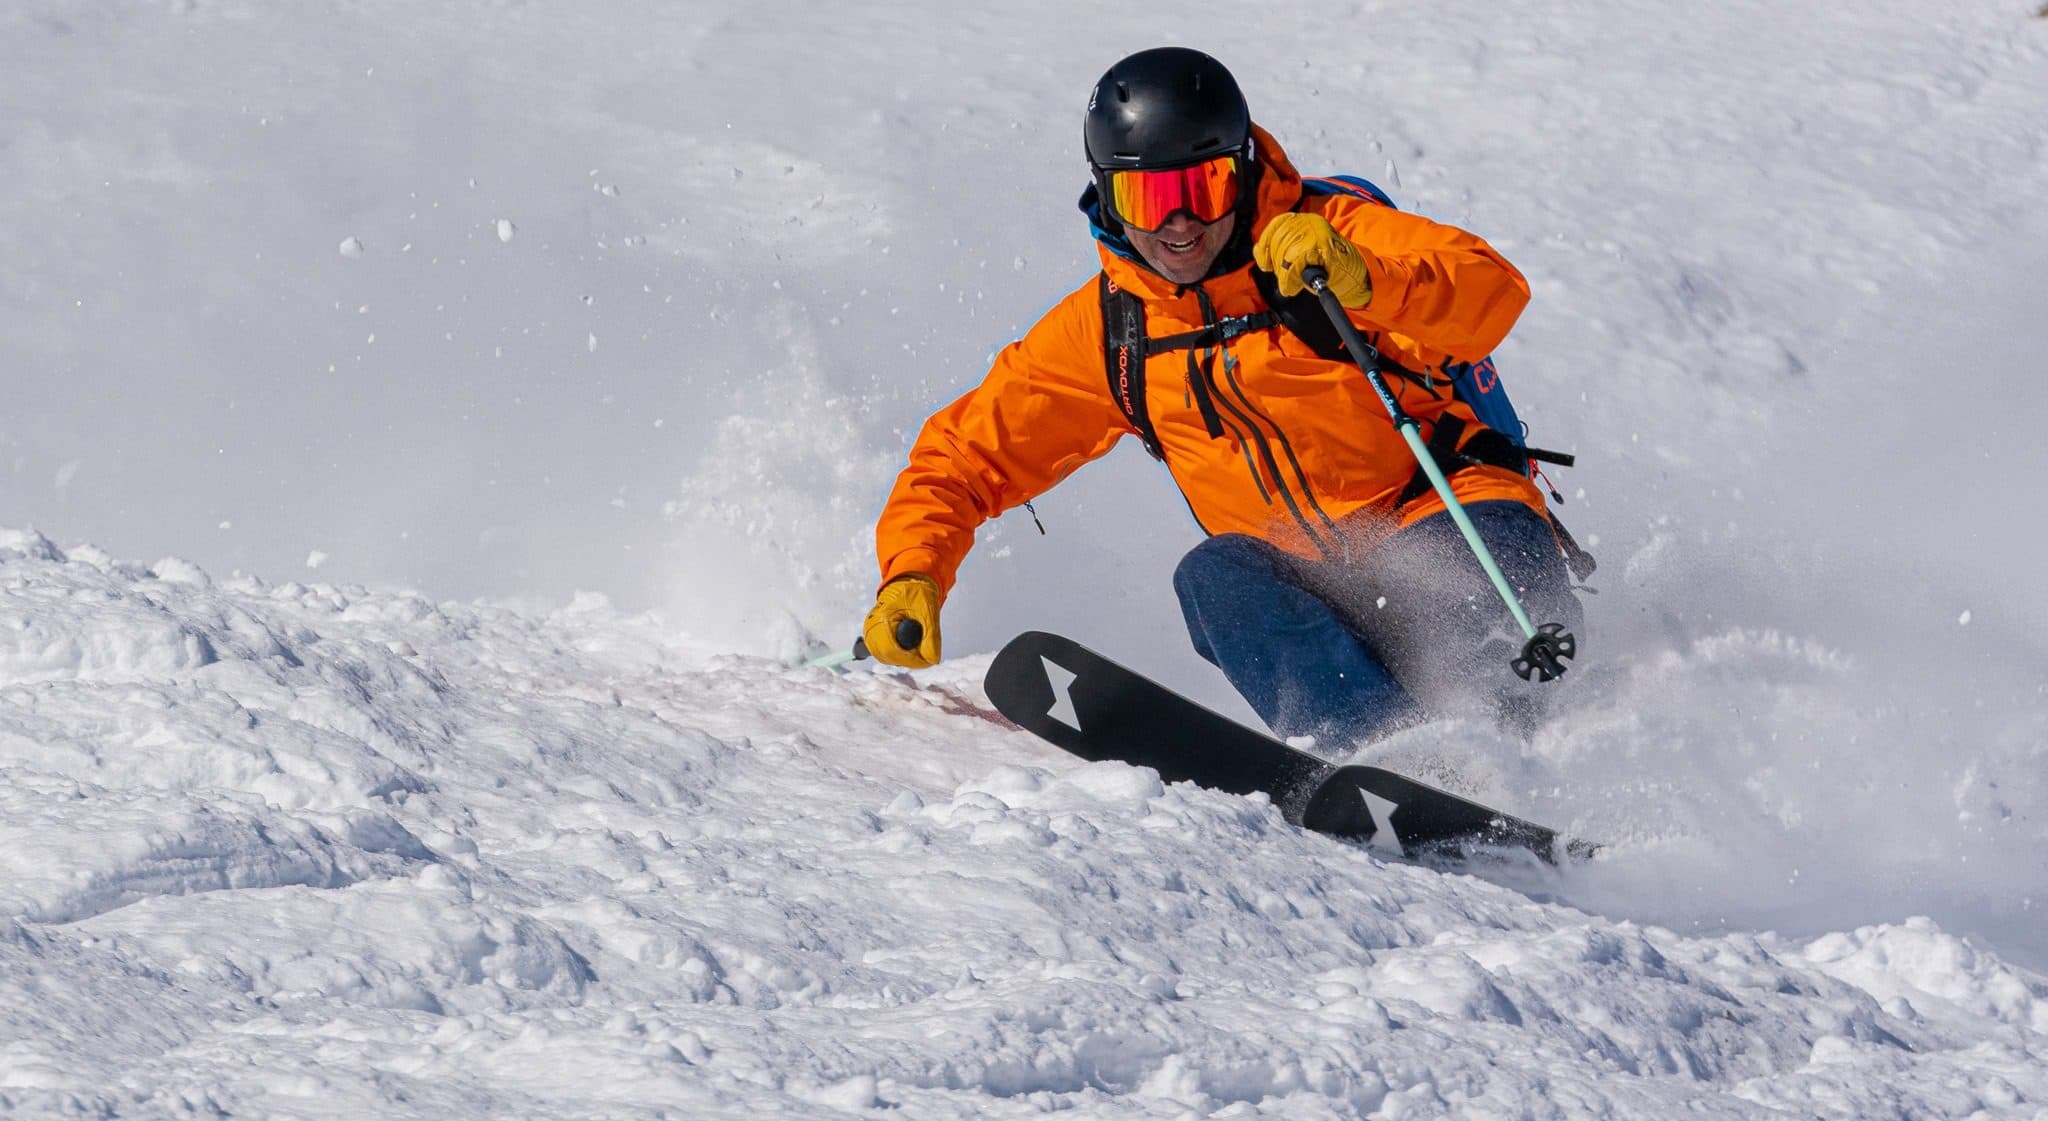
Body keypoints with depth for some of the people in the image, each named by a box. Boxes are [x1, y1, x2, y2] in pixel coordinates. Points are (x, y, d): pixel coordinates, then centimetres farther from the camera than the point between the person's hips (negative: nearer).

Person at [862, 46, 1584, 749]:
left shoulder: (1328, 234, -6)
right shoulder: (1104, 334, 6)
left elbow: (1495, 294, -21)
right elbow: (962, 456, 11)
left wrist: (1361, 280, -40)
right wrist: (913, 577, -7)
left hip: (1443, 520, -3)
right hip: (1313, 594, 3)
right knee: (1214, 575, -27)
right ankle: (1379, 748, -47)